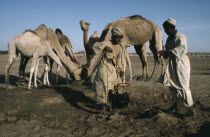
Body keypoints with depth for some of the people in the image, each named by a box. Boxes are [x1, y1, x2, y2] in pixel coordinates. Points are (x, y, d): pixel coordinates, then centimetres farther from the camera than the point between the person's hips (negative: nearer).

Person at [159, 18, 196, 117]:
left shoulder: (180, 37, -14)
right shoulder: (169, 38, 12)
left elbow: (181, 49, -30)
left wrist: (166, 52, -35)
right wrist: (164, 54, -4)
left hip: (181, 62, -9)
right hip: (172, 63, 9)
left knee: (183, 86, -9)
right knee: (171, 84, 12)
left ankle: (191, 109, 0)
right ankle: (175, 105, 26)